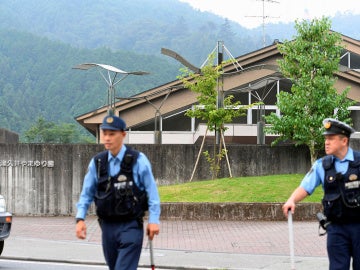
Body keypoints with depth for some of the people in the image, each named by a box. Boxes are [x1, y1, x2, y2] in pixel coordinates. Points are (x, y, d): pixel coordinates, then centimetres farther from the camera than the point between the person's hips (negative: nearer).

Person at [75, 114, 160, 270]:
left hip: (131, 227, -4)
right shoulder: (97, 162, 4)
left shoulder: (138, 160, -8)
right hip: (107, 226, 5)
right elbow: (87, 193, 9)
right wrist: (80, 218, -1)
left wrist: (153, 220, -9)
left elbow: (151, 190, -5)